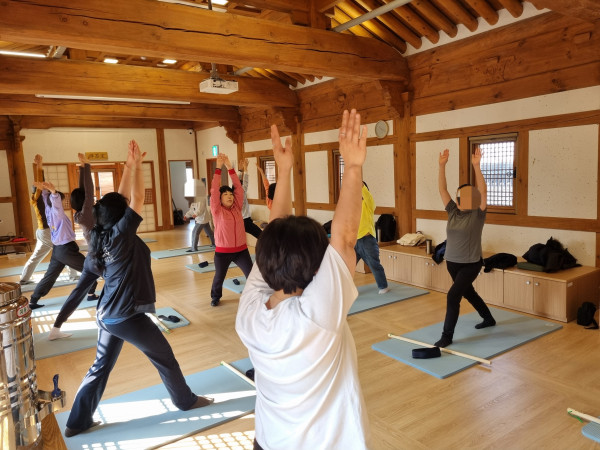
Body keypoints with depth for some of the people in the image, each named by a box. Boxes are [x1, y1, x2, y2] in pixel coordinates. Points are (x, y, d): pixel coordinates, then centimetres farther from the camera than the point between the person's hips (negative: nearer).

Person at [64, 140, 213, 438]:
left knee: (101, 366, 19)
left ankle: (77, 421, 27)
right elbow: (138, 198, -18)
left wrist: (130, 165, 10)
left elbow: (122, 198, 9)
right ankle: (186, 400, 27)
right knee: (164, 356, 10)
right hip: (127, 316, -8)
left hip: (106, 313, 8)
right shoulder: (121, 234, -19)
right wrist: (137, 164, -9)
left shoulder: (102, 235, 3)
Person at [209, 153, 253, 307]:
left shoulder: (237, 208, 3)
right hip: (223, 251, -2)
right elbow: (214, 190, -15)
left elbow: (238, 187, -2)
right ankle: (215, 297, 39)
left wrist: (229, 167, -6)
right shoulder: (217, 210, -6)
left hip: (241, 249, 2)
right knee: (219, 276, 15)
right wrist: (218, 168, -17)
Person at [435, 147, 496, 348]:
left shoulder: (478, 214, -11)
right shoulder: (453, 211, 0)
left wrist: (476, 166, -32)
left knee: (453, 296, -16)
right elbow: (442, 189, -6)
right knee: (468, 293, 23)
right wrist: (442, 165, -14)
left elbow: (482, 191, -25)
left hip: (471, 264, -6)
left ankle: (447, 336, -4)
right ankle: (489, 319, 47)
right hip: (452, 262, 7)